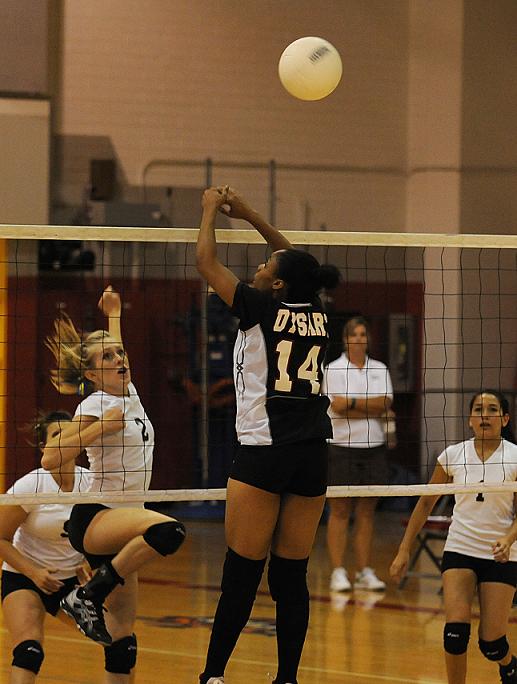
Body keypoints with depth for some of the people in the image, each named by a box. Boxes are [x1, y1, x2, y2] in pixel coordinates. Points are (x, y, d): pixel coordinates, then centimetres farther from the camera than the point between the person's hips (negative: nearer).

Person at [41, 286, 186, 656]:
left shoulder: (129, 393, 12)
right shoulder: (94, 406, -9)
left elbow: (113, 348, 34)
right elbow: (50, 459, -17)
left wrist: (114, 313, 42)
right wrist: (101, 427, -19)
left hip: (120, 521, 8)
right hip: (94, 519, -8)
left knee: (123, 641, 3)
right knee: (168, 530, -35)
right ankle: (87, 597, -24)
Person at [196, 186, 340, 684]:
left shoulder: (261, 307, -6)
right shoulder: (317, 315, 8)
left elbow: (206, 262, 3)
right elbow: (297, 264, 27)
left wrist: (211, 210, 19)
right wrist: (249, 216, 31)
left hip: (264, 452, -5)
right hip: (312, 456, 5)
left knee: (242, 575, -2)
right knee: (292, 576, 7)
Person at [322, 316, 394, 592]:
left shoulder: (379, 369, 11)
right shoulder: (333, 369, 0)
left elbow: (385, 402, -4)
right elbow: (338, 407, -12)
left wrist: (351, 402, -13)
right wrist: (374, 409, -10)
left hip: (374, 447, 4)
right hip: (341, 446, -4)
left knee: (367, 511, 4)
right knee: (340, 511, -4)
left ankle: (365, 572, 7)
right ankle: (338, 573, -3)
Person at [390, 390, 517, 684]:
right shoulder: (453, 455, 0)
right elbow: (426, 503, 9)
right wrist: (404, 550, 6)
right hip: (460, 550, 1)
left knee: (491, 643, -3)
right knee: (456, 628, -20)